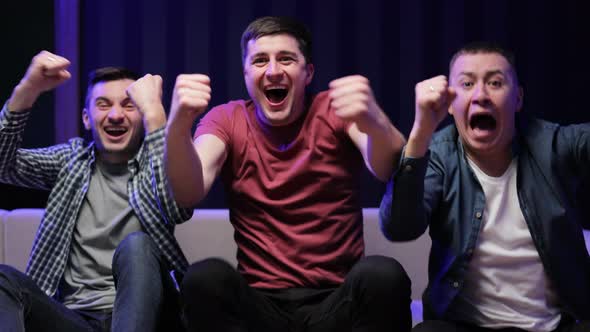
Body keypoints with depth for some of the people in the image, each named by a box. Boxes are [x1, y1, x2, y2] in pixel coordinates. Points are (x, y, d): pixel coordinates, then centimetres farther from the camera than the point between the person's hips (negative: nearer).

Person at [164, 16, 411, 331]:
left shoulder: (335, 112, 2)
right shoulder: (227, 120, 5)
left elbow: (389, 172, -18)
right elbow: (188, 194, -14)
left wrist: (374, 123, -42)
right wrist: (178, 125, -35)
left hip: (338, 303, -1)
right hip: (258, 305, 1)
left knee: (384, 275, -32)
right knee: (205, 277, -30)